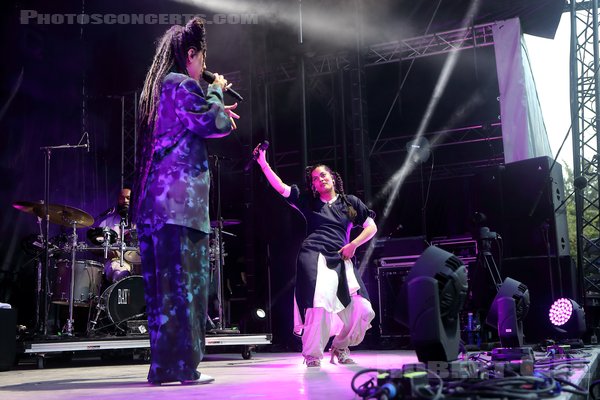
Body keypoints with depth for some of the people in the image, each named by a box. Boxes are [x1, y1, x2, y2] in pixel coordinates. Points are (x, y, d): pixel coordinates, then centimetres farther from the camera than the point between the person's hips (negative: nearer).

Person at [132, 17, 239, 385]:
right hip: (181, 197, -9)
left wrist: (215, 111, 29)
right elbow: (215, 126, -8)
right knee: (184, 280, -6)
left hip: (154, 198, 9)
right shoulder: (184, 85, -5)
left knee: (161, 281, 8)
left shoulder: (156, 88, 22)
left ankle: (163, 364, 13)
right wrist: (216, 93, 8)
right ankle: (183, 364, -4)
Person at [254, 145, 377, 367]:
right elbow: (280, 187, 9)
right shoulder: (308, 201, 16)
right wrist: (263, 162, 0)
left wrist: (353, 244, 0)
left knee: (362, 310, -9)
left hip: (341, 260, 2)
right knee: (320, 303, -21)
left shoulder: (350, 202, 18)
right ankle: (312, 355, -3)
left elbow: (371, 227, 16)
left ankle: (340, 347, 16)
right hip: (314, 257, -2)